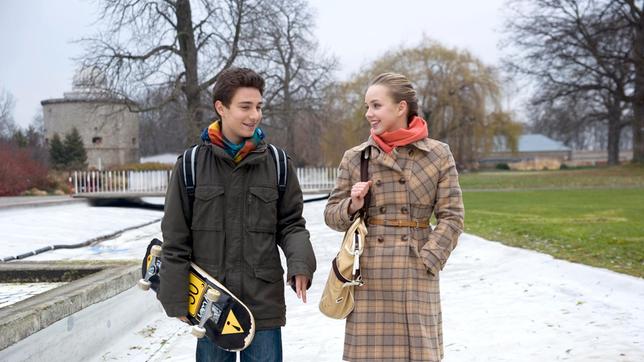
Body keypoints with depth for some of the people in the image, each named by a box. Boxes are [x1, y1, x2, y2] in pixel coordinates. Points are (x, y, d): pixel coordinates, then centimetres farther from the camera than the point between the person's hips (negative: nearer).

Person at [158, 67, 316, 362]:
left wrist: (300, 263, -12)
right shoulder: (192, 164, -1)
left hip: (264, 302, 1)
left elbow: (291, 223, 7)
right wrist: (176, 298, 0)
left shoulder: (276, 163, 2)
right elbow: (175, 238, 2)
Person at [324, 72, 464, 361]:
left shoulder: (438, 155, 3)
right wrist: (352, 206, -9)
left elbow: (452, 217, 1)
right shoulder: (354, 158, 6)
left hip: (416, 275, -1)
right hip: (368, 276, 1)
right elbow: (331, 214, 12)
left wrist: (426, 260, -8)